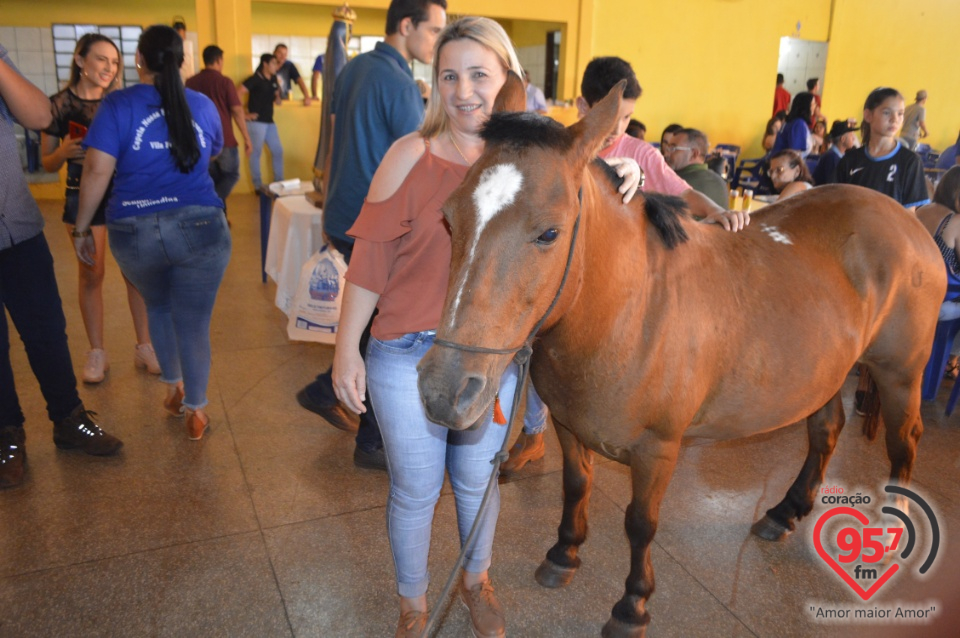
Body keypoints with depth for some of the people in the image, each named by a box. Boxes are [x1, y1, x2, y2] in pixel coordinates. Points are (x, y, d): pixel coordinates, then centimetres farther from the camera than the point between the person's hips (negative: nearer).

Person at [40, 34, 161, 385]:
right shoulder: (58, 104, -2)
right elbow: (47, 164, 2)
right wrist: (64, 151, -18)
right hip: (83, 197, -1)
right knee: (91, 274, 4)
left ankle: (144, 346, 12)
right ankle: (96, 352, 16)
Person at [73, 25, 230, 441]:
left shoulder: (118, 105, -2)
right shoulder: (202, 105, 8)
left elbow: (97, 171, -8)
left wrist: (82, 228, 1)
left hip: (135, 233, 0)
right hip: (199, 227, 0)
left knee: (158, 306, 26)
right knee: (193, 322, 8)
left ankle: (173, 388, 37)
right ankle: (195, 411, 19)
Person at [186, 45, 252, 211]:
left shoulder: (191, 83, 5)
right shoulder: (224, 82, -8)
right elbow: (237, 111, -10)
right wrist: (247, 138, -5)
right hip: (225, 140, -4)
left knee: (214, 180, 15)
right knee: (231, 175, 9)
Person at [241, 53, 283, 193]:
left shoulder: (273, 80, 12)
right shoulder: (255, 79, -9)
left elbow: (277, 101, 19)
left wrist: (277, 93, -1)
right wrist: (244, 114, -15)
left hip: (269, 121, 8)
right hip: (257, 122, -8)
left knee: (278, 151, 9)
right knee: (256, 153, -1)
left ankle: (279, 182, 18)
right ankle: (258, 186, 5)